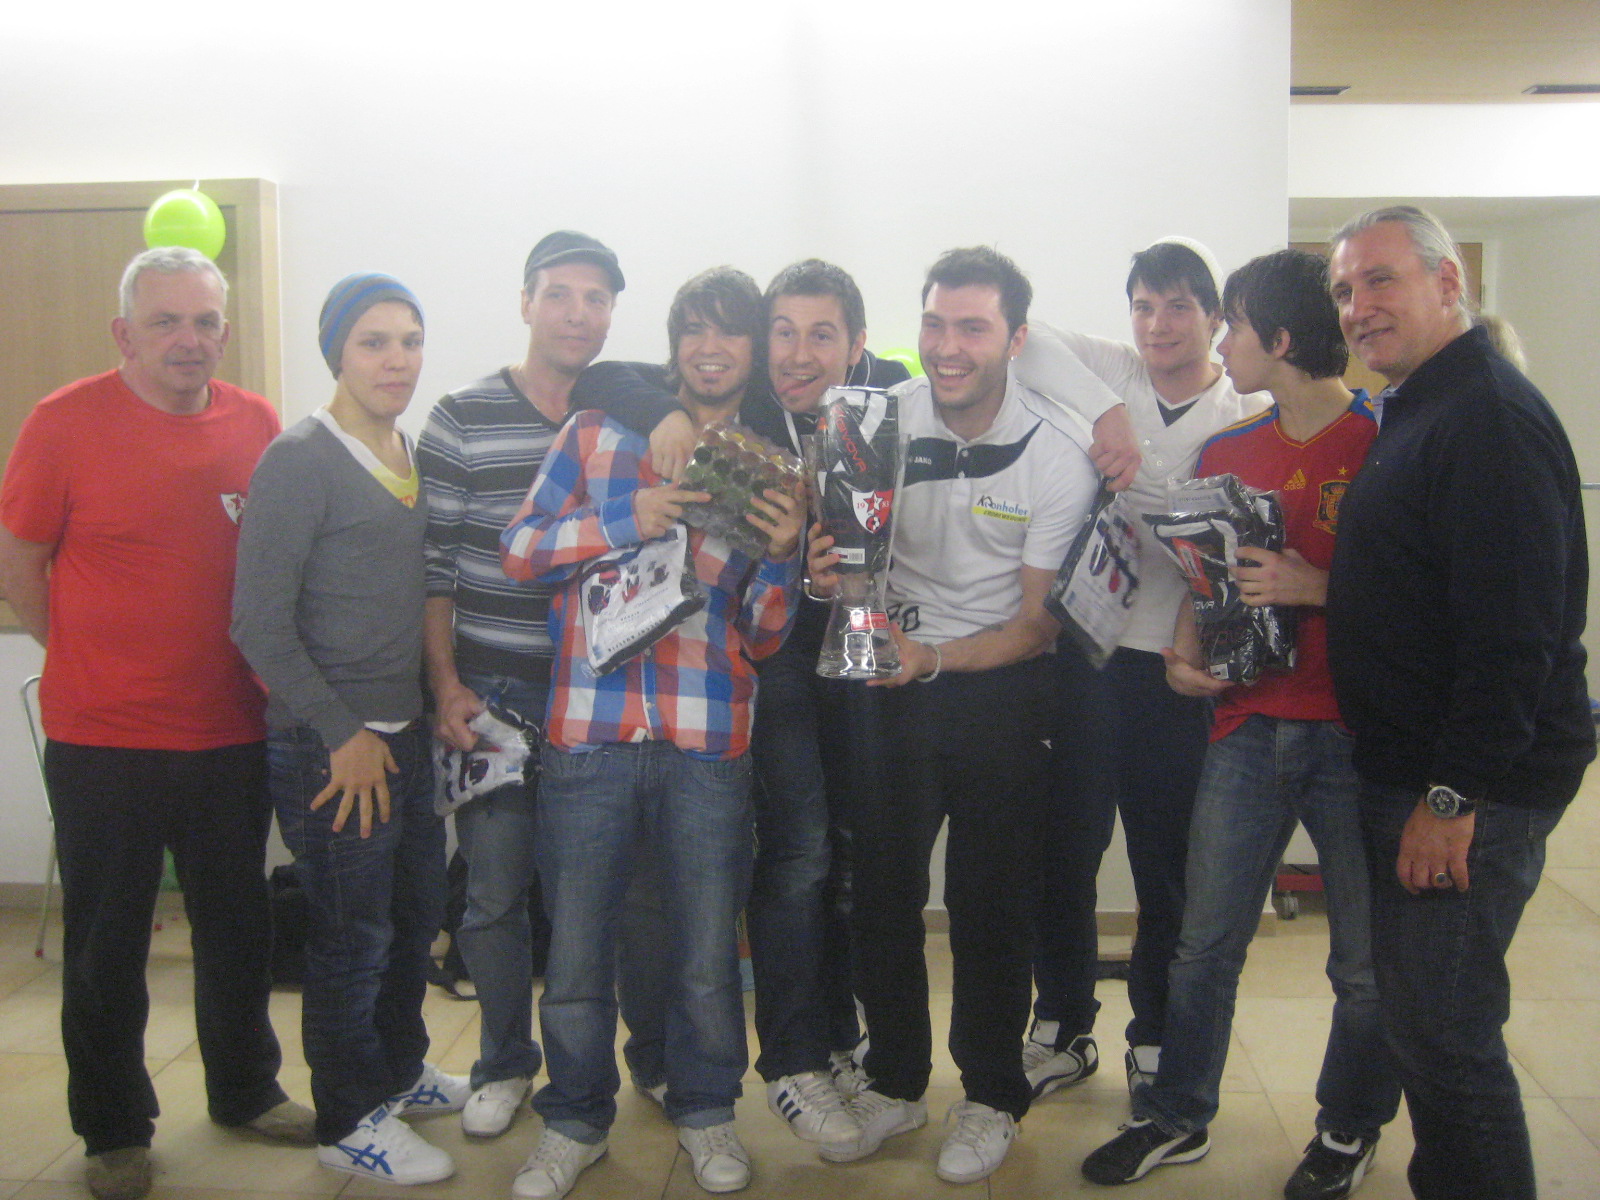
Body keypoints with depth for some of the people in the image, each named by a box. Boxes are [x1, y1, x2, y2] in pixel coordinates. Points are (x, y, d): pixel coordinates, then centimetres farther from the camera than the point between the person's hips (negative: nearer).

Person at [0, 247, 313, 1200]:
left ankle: (246, 1090, 38)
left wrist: (260, 662, 3)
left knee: (240, 928, 18)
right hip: (101, 739, -3)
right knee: (107, 943, 11)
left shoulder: (258, 426, 0)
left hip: (232, 734, 3)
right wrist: (92, 663, -1)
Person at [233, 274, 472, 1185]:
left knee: (418, 913, 19)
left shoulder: (413, 455, 9)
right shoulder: (299, 462, -13)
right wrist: (345, 733, -14)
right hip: (331, 747, -7)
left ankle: (399, 1070, 41)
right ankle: (348, 1121, 24)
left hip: (407, 732, 7)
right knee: (353, 937, 5)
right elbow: (261, 624, -15)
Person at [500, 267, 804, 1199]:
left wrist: (783, 553, -13)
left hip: (709, 746, 1)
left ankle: (706, 1110, 35)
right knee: (576, 957, 8)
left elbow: (761, 638, 7)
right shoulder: (596, 436, 7)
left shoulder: (770, 469, 8)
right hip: (588, 736, 0)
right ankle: (576, 1122, 30)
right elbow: (519, 549, 1)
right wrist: (627, 519, -12)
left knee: (707, 961, 11)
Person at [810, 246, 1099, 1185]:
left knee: (992, 897, 4)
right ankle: (896, 1081, 27)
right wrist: (831, 571, -18)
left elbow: (1039, 624, -11)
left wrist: (932, 659, -26)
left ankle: (993, 1097, 24)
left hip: (1001, 684, -3)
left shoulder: (1060, 453, -15)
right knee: (881, 884, 7)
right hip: (894, 672, 3)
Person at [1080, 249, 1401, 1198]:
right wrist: (1185, 653, 1)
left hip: (1359, 733, -4)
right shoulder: (1229, 453, 10)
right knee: (1207, 940, 9)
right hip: (1251, 722, 5)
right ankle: (1178, 1120, 26)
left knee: (1368, 959, 8)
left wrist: (1319, 588, -20)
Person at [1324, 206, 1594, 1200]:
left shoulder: (1491, 417, -18)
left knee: (1442, 1028, -2)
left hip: (1471, 790, -10)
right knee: (1420, 1011, 18)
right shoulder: (1416, 411, 15)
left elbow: (1514, 634, -24)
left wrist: (1454, 798, -22)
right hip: (1408, 771, 10)